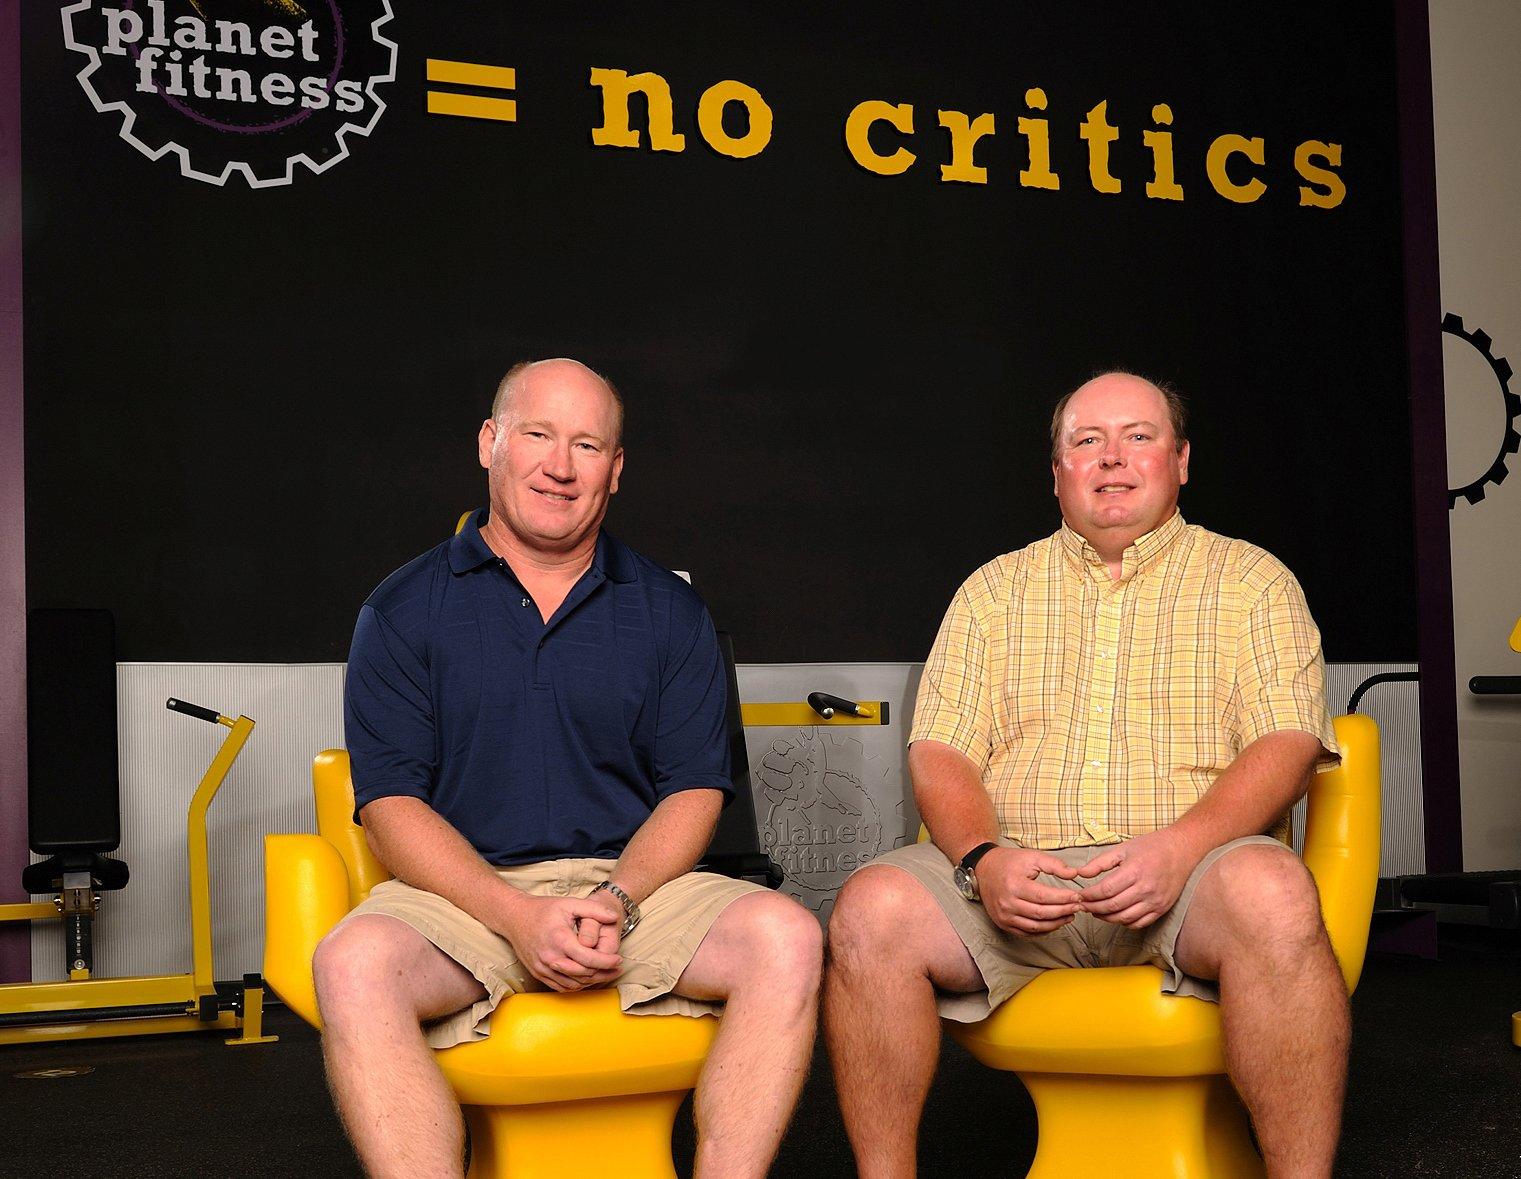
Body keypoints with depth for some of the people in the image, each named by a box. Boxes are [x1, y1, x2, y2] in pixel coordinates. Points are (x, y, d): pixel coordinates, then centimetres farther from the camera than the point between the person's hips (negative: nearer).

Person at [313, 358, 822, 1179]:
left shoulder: (670, 612, 11)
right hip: (464, 890, -1)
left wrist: (617, 901, -14)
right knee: (354, 964, -33)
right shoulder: (404, 610, 6)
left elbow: (694, 789, 6)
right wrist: (518, 917, -17)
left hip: (639, 886, 2)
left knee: (786, 939, -26)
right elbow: (391, 802, -2)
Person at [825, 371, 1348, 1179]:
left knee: (1271, 891, -35)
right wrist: (983, 859, -12)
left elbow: (1287, 742, 0)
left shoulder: (1250, 581, 13)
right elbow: (938, 754, 10)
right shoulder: (994, 589, 18)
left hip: (1189, 871, -1)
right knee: (872, 906, -26)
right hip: (1017, 874, 2)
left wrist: (1181, 845, -19)